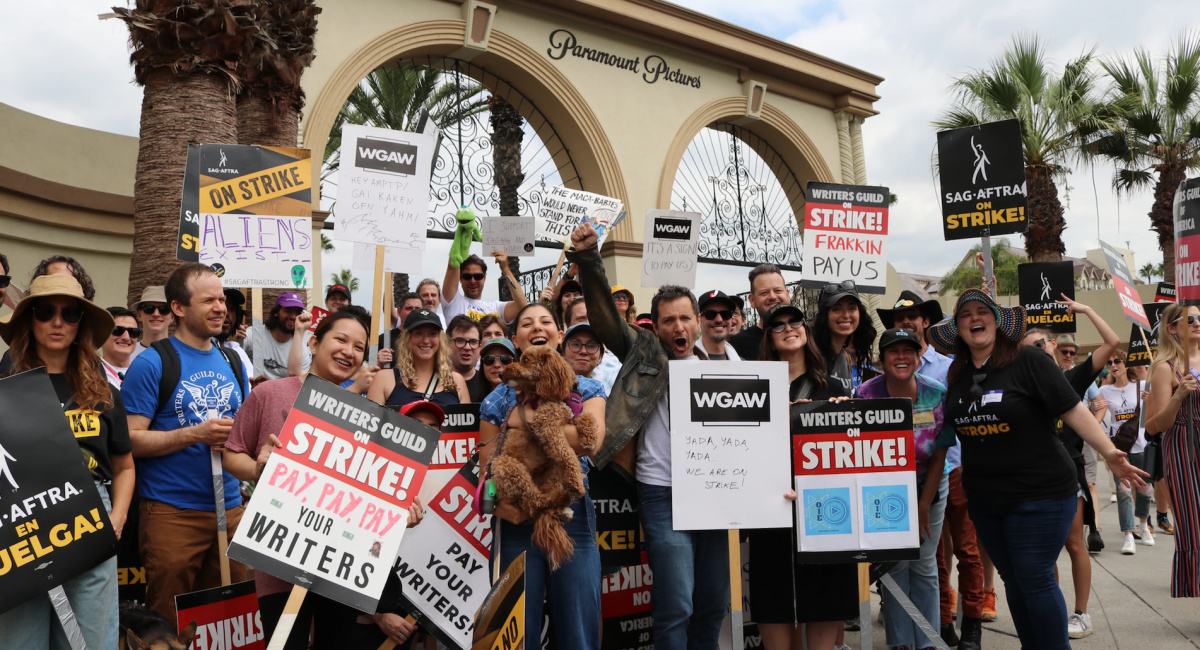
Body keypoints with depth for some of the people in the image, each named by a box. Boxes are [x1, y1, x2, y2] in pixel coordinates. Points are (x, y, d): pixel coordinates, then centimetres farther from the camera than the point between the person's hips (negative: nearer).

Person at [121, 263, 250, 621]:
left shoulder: (232, 362, 10)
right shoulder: (153, 362, -7)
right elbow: (130, 439, -11)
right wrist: (195, 434, -19)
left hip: (230, 506, 5)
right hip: (171, 509, -5)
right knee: (168, 623, 6)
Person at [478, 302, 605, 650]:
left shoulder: (586, 389, 6)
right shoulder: (498, 400, 7)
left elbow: (590, 441, -13)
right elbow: (486, 467, 3)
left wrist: (527, 420, -13)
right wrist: (498, 502, -17)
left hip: (573, 517, 0)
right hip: (517, 520, 1)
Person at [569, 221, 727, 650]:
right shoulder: (645, 354, 2)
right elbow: (605, 313, -10)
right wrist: (588, 261, -23)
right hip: (663, 497, -4)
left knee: (714, 604, 13)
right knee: (676, 607, -5)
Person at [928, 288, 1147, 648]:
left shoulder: (1028, 360, -10)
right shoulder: (957, 374, 6)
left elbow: (1071, 409, -14)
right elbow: (951, 427, 19)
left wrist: (1109, 451, -22)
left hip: (1039, 494, -5)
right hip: (983, 497, 6)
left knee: (1035, 579, -3)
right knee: (1013, 580, 14)